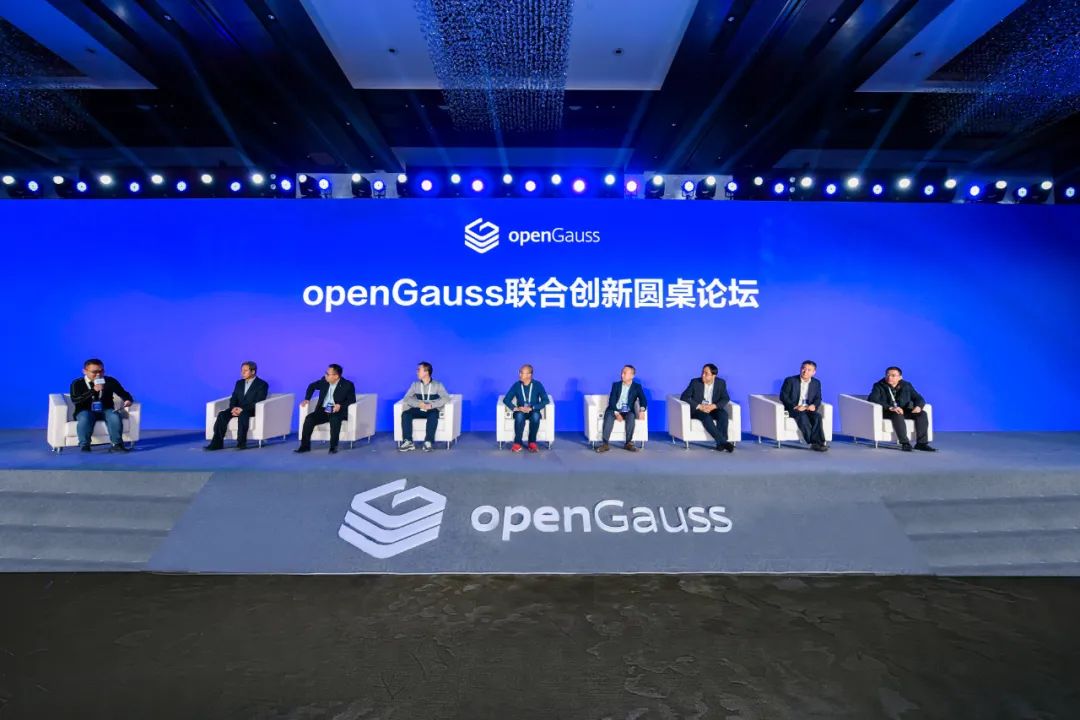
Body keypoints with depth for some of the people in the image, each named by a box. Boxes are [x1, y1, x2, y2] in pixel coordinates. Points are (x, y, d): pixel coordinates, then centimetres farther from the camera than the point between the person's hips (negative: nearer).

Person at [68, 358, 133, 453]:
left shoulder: (110, 381, 2)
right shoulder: (77, 383, -3)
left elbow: (124, 393, 8)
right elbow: (75, 400, -16)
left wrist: (128, 400, -18)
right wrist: (93, 390, -29)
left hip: (106, 410, 1)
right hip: (85, 411, -1)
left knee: (115, 416, -32)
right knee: (84, 418, -36)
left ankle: (116, 444, -24)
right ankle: (84, 446, -23)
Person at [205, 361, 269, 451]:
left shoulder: (262, 384, -2)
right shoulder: (239, 383, 19)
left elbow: (258, 402, -12)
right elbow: (233, 398, 13)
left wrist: (242, 409, -23)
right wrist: (234, 408, -10)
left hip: (252, 410, -6)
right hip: (238, 409, 6)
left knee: (243, 415, -38)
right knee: (222, 414, -23)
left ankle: (241, 443, -40)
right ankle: (217, 442, -27)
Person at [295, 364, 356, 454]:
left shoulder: (348, 385, -8)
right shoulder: (324, 381, 5)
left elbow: (352, 400, -6)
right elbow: (312, 386, 24)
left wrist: (340, 405, -23)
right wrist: (307, 399, 10)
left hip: (337, 411, -5)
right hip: (323, 411, 5)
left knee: (335, 419, -38)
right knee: (309, 419, -22)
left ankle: (333, 446, -27)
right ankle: (305, 445, -13)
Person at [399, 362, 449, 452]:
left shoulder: (437, 385, 2)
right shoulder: (415, 384, 11)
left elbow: (446, 398, -11)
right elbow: (406, 398, 2)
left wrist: (431, 405, -25)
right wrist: (418, 404, -18)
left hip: (431, 410, -3)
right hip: (419, 410, 3)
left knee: (433, 414, -37)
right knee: (405, 414, -26)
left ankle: (428, 442, -37)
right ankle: (408, 442, -28)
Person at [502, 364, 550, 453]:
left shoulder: (537, 385, -5)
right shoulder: (516, 385, -1)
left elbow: (546, 400, -12)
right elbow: (506, 399, -3)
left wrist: (532, 408, -23)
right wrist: (515, 408, -21)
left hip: (533, 412, -1)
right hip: (520, 411, 1)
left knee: (536, 415, -36)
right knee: (519, 415, -35)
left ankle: (532, 442, -25)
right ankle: (517, 443, -30)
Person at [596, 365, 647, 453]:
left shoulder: (637, 387, 7)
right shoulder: (616, 384, 8)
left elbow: (643, 400, -7)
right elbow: (612, 400, -3)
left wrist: (642, 410, -30)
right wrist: (616, 413, -19)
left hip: (628, 412, 0)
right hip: (615, 410, 0)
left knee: (631, 416, -34)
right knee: (609, 416, -33)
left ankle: (629, 443, -26)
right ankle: (605, 444, -36)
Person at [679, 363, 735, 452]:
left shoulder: (721, 383, 0)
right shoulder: (695, 382, -6)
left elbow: (725, 399, -1)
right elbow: (684, 397, -10)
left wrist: (713, 406, -21)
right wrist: (699, 406, -22)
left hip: (713, 409, 2)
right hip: (697, 410, -2)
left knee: (723, 414, -30)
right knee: (706, 416, -35)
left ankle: (721, 443, -32)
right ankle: (723, 442, -38)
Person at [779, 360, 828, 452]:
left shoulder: (816, 383, 12)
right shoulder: (790, 380, -1)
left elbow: (818, 398, 13)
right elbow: (783, 396, -6)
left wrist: (814, 405, -12)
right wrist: (795, 406, -19)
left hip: (808, 409, 4)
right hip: (793, 409, -4)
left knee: (817, 416, -29)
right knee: (803, 416, -35)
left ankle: (816, 443, -32)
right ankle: (815, 442, -34)